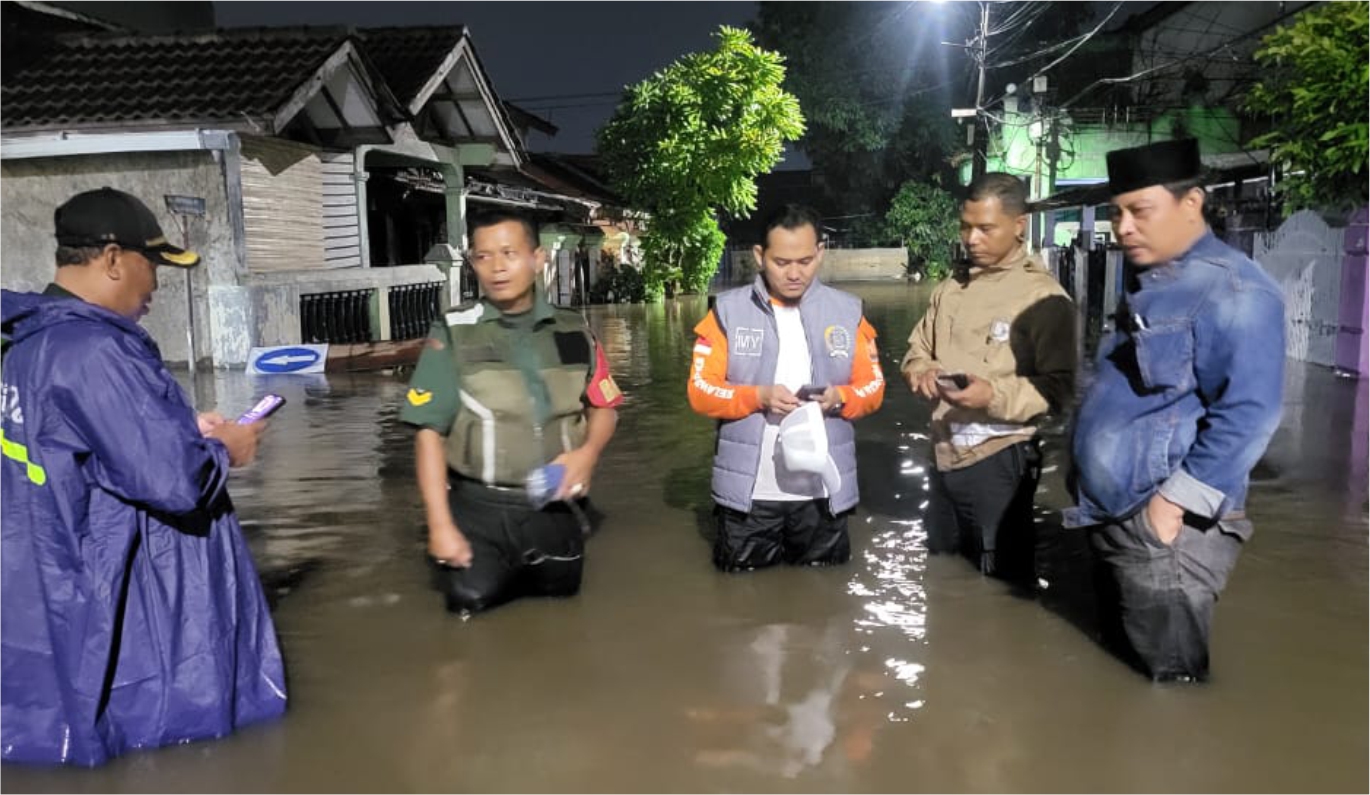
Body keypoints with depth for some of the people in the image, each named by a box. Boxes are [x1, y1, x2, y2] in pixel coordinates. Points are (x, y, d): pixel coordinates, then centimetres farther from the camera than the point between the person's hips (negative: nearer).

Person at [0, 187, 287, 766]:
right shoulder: (90, 352, -26)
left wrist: (186, 429, 8)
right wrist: (223, 450, -9)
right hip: (113, 600, -10)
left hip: (61, 585, 10)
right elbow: (170, 478, -29)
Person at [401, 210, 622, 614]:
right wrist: (440, 525, -11)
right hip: (479, 507, -3)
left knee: (559, 589, 18)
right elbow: (430, 431, -8)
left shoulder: (572, 331, 0)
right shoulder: (454, 333, -9)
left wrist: (587, 453, -11)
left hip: (552, 506, 3)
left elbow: (605, 406, 10)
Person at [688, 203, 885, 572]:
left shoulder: (847, 311, 2)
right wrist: (759, 396, -23)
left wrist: (839, 397, -18)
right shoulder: (728, 311, -4)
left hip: (824, 492, 1)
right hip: (749, 493, -1)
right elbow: (700, 391, -6)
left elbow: (873, 387, 5)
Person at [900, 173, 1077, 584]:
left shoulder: (1042, 296, -11)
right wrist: (921, 372, -6)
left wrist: (996, 395, -27)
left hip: (998, 460, -7)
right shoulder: (951, 288, 10)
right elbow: (917, 350, 16)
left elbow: (1059, 387, -15)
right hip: (944, 454, 7)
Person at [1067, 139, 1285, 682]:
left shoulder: (1230, 290, -17)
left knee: (1166, 684, 6)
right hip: (1114, 524, 9)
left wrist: (1174, 502, -22)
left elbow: (1246, 415, -23)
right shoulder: (1148, 284, 12)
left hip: (1163, 534, -9)